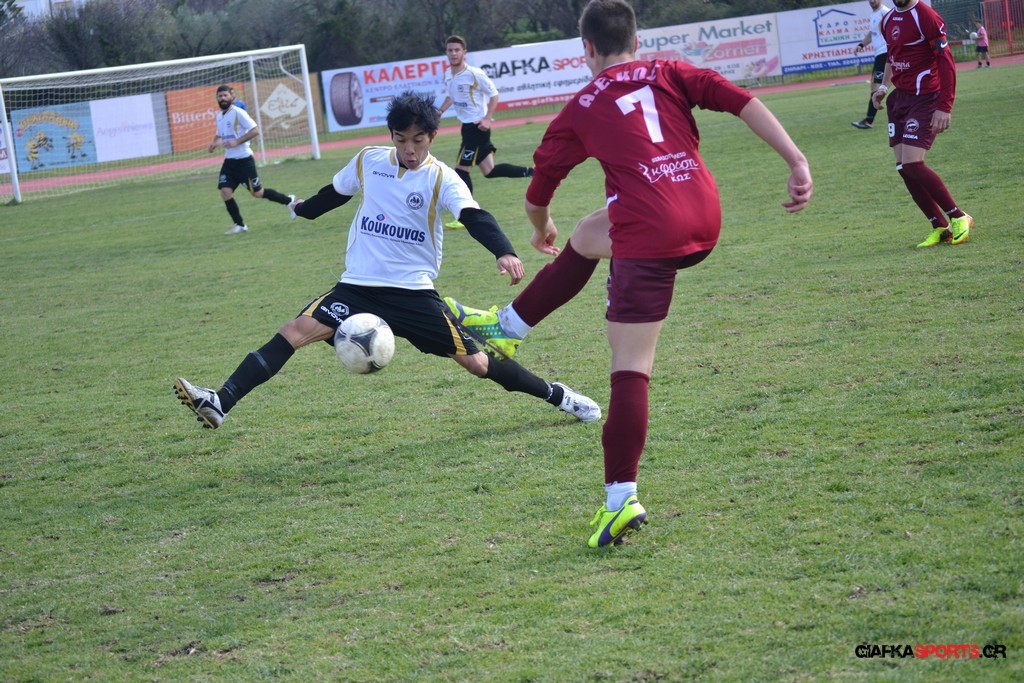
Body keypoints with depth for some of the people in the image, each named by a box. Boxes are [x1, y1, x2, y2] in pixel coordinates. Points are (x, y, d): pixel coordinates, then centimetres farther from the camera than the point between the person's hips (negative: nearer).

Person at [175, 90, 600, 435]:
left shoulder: (441, 178, -7)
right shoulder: (368, 162, 4)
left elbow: (474, 217, -23)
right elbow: (335, 193, 25)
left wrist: (504, 252, -42)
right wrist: (304, 210, 43)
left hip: (414, 292, -2)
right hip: (358, 286, 2)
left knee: (477, 363, -3)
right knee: (297, 330, -19)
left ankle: (558, 396, 20)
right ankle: (220, 404, -27)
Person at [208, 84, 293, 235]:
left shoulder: (238, 112, -13)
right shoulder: (219, 115, 10)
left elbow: (255, 130, -18)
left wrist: (237, 142, -24)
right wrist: (215, 143, 4)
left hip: (244, 159, -7)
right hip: (229, 160, 7)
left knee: (257, 193, 2)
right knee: (225, 191, -7)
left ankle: (288, 200, 24)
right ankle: (239, 225, 4)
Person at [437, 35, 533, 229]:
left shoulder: (474, 74, -16)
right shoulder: (448, 75, 6)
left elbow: (494, 94, -9)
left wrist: (487, 119, -18)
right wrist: (439, 113, 5)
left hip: (477, 126, -8)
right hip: (467, 126, 8)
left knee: (462, 169, -7)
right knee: (490, 171, 12)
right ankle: (533, 172, 23)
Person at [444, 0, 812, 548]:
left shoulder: (580, 110, 11)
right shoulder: (668, 74, 15)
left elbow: (537, 197, 20)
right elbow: (744, 102, 1)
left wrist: (542, 230, 43)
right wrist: (797, 163, -3)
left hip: (649, 235, -5)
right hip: (706, 223, 5)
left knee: (630, 367, -1)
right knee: (587, 236, 29)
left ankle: (621, 500, -5)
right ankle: (507, 327, 41)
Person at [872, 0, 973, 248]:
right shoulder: (888, 20, 12)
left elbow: (946, 62, -17)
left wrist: (945, 107, -22)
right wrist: (884, 86, 17)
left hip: (924, 98, -8)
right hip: (900, 98, 8)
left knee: (911, 165, -17)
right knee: (903, 168, 0)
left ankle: (959, 218, -1)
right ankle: (940, 228, 11)